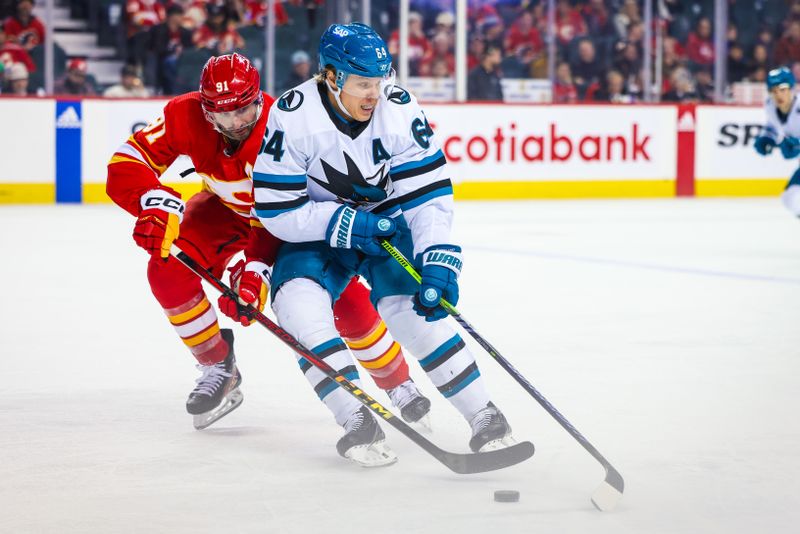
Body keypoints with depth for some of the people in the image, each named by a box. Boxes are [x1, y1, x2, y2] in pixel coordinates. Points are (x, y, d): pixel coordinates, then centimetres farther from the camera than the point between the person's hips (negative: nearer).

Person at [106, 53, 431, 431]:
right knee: (168, 271, -20)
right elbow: (127, 163, -29)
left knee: (344, 298, -18)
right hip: (226, 209, 4)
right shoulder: (185, 116, -29)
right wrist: (156, 202, -48)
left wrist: (256, 269, -48)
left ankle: (398, 383, 6)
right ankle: (218, 370, 0)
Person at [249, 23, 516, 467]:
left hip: (387, 220, 0)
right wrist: (342, 223, -30)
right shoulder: (293, 116, -24)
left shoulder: (400, 111, -19)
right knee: (298, 301, -26)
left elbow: (429, 192, -16)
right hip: (319, 229, 0)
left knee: (413, 305, -21)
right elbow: (276, 210, -21)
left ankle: (484, 416, -10)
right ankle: (358, 422, -23)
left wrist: (438, 263, -28)